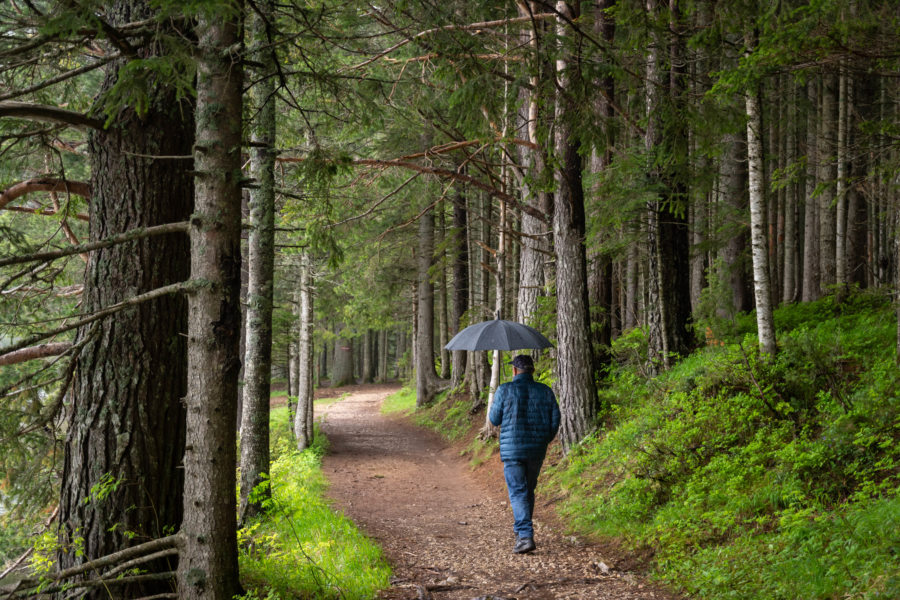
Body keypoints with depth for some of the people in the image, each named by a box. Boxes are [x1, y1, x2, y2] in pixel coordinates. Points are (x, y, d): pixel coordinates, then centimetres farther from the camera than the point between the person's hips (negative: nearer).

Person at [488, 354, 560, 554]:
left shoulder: (505, 390, -7)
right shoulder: (545, 392, 2)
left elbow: (494, 419, -1)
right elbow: (555, 421, 2)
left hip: (512, 449, -4)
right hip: (536, 451, 4)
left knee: (518, 493, -5)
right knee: (528, 490, 20)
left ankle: (526, 536, -19)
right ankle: (521, 528, 34)